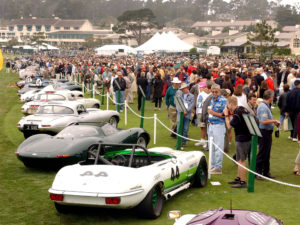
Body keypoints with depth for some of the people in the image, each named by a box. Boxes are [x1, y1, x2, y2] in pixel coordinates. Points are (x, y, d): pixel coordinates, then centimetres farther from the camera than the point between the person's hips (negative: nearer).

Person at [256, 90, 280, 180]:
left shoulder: (266, 106, 13)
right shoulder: (263, 107, -19)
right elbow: (263, 121, -26)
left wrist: (274, 122, 11)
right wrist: (274, 121, -16)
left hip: (267, 132, 10)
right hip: (264, 132, -10)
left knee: (267, 153, 14)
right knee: (262, 153, -4)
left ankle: (266, 172, 22)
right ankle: (257, 172, 2)